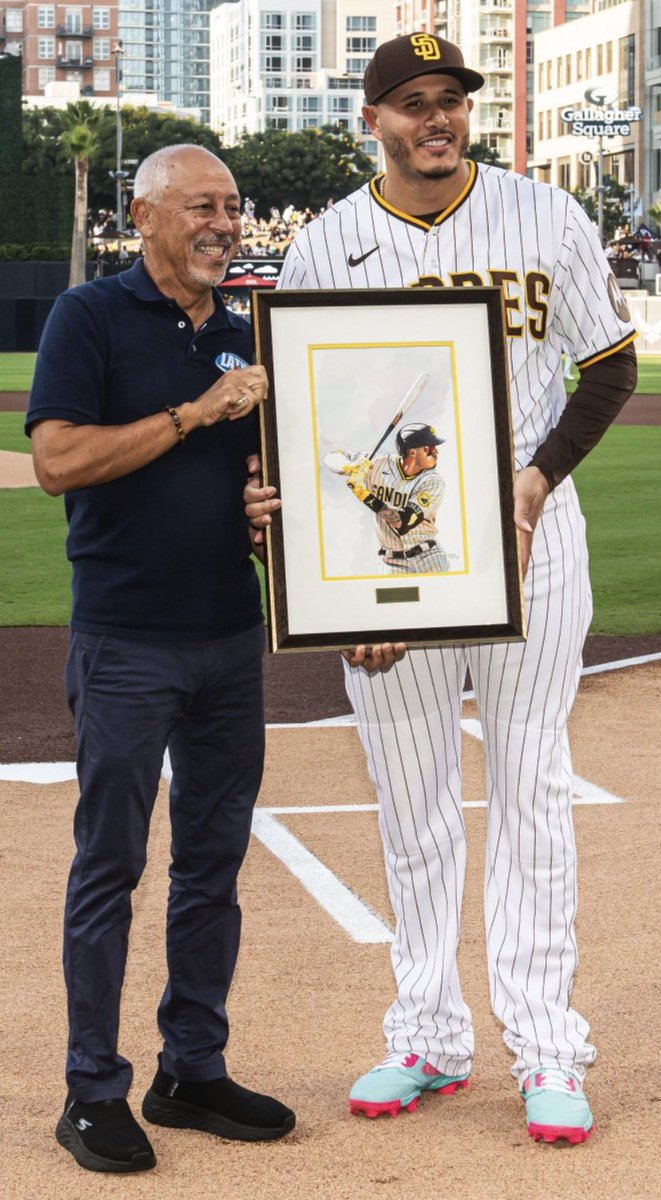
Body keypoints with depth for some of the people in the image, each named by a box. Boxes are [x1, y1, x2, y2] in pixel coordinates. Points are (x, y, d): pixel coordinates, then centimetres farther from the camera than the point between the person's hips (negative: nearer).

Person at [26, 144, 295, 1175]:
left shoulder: (243, 336, 13)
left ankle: (195, 1071, 20)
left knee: (215, 862, 10)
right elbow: (58, 459, -15)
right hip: (126, 638, -6)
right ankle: (93, 1092, 7)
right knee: (110, 865, -1)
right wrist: (196, 414, -16)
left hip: (232, 634, 6)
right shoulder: (92, 318, -5)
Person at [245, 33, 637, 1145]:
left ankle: (545, 1049, 6)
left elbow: (610, 366, 5)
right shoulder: (326, 247, 0)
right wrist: (269, 489, -18)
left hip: (527, 537, -1)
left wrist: (535, 481, -10)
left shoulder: (546, 218, 0)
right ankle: (429, 1039, 18)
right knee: (412, 802, 7)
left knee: (531, 791, 1)